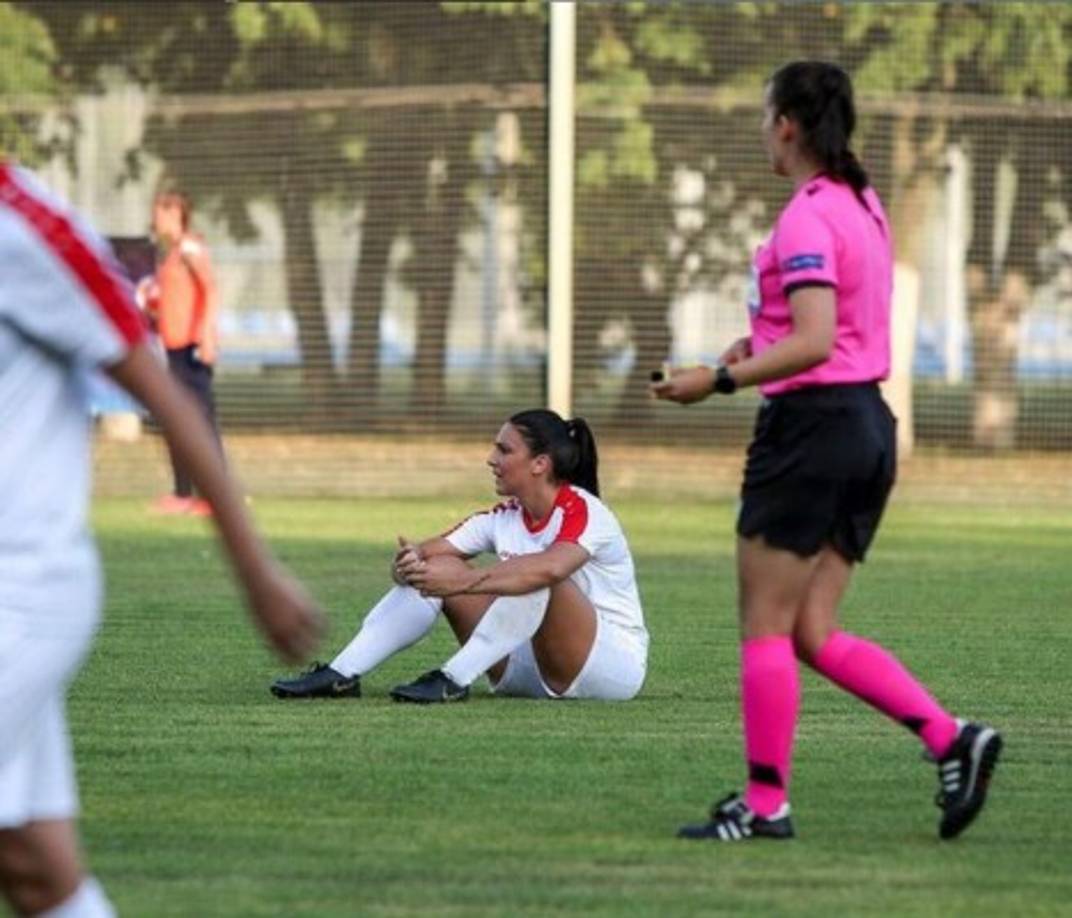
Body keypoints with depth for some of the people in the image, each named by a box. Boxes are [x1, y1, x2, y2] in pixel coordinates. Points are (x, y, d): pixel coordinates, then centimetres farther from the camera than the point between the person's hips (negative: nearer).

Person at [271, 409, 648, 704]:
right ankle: (341, 675, -18)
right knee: (434, 570, -7)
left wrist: (467, 581, -48)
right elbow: (432, 550, -4)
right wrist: (407, 564, -28)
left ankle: (453, 681, -35)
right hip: (528, 668, 7)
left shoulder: (582, 512, -18)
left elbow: (550, 567, -40)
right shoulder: (504, 518, 6)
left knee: (536, 578, -34)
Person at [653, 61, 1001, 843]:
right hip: (867, 425, 9)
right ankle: (951, 738, -2)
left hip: (811, 427, -9)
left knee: (766, 627, 0)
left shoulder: (807, 218, -16)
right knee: (815, 634, 10)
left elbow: (813, 344, -24)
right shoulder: (863, 206, 14)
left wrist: (718, 381, -20)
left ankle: (766, 803, 4)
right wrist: (764, 342, 16)